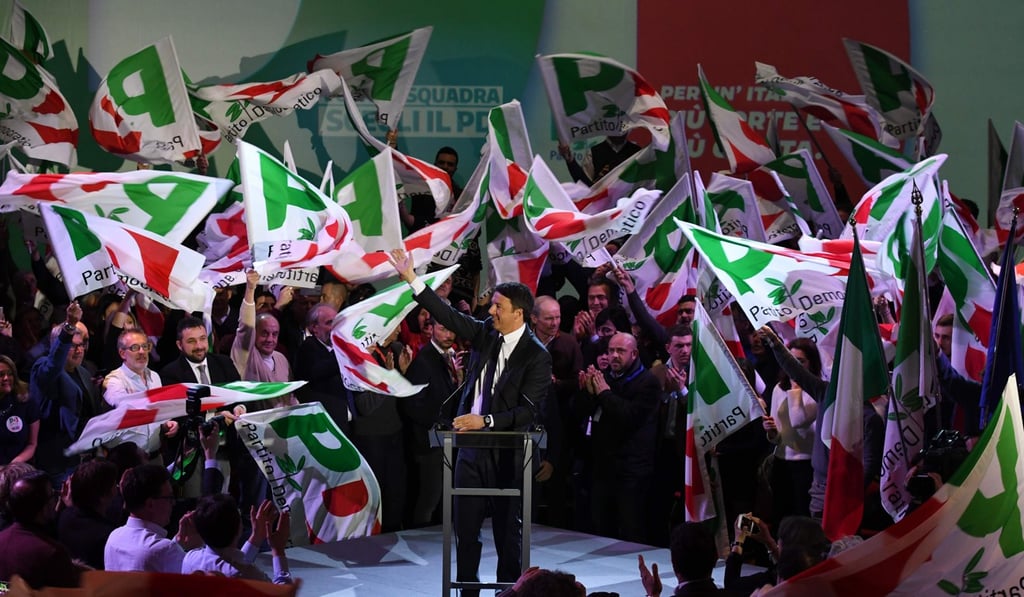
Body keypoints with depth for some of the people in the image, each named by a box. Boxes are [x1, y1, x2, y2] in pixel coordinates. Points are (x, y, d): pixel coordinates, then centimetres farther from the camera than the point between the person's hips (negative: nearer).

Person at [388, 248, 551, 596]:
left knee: (508, 531, 4)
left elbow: (527, 411, -15)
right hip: (471, 447, 6)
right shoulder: (486, 333, 4)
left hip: (506, 453, -5)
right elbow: (448, 316, 4)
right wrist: (412, 279, -1)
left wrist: (485, 420, -23)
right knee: (465, 528, 9)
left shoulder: (536, 356, -12)